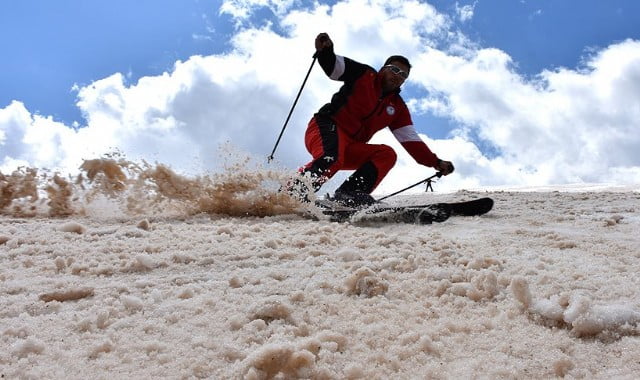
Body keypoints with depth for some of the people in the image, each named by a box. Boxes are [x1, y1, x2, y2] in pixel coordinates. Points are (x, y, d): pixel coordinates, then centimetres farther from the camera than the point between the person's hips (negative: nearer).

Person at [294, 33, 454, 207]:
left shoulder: (398, 107, 17)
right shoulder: (364, 75, 5)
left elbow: (411, 140, 14)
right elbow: (333, 65, -4)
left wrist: (436, 163, 5)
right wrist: (325, 51, -28)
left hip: (350, 149, 7)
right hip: (326, 128, -7)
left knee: (387, 154, -12)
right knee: (331, 160, -36)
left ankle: (348, 194, -26)